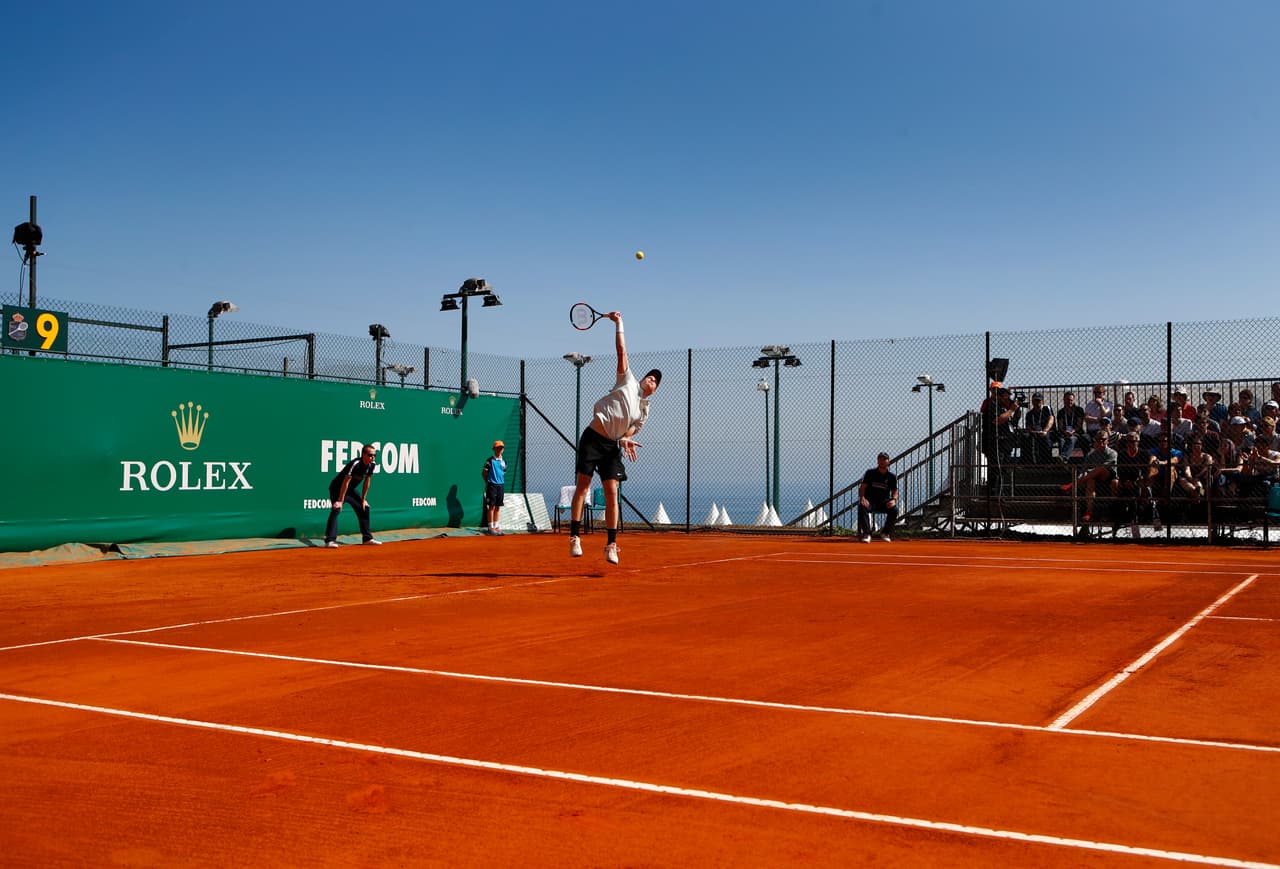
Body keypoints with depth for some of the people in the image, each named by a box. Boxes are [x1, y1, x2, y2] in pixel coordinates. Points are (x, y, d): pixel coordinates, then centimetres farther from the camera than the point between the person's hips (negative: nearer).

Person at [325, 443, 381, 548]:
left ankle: (367, 538, 19)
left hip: (350, 491, 8)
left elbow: (366, 482, 3)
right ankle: (330, 540, -32)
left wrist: (363, 499, 7)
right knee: (336, 509, -26)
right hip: (337, 489, -8)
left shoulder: (372, 465, -8)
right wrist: (340, 501, -27)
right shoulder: (355, 464, -30)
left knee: (364, 508, 9)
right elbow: (346, 482, -28)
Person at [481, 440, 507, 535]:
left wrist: (502, 482, 8)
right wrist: (488, 482, -2)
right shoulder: (490, 460, -6)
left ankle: (496, 526, 15)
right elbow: (484, 472, -4)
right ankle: (490, 527, -2)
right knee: (491, 506, -5)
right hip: (492, 485, -6)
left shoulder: (504, 461, 12)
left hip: (501, 485, 6)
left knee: (498, 507, 9)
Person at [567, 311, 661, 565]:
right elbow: (621, 350, 3)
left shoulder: (644, 410, 12)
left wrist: (626, 440, -10)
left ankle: (611, 544, 1)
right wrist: (619, 323, 2)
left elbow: (631, 430, 13)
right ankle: (575, 537, 2)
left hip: (613, 446, 3)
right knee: (582, 486, -4)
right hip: (593, 438, -3)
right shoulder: (628, 380, 4)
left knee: (611, 493, -4)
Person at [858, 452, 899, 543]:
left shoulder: (892, 476, 8)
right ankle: (866, 534, -27)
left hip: (884, 503, 2)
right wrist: (862, 497, -24)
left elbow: (895, 491, 7)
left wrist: (894, 500, -17)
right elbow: (862, 487, -2)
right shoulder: (870, 473, 4)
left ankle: (885, 533, -6)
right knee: (862, 507, -35)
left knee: (894, 509, -29)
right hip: (870, 501, -1)